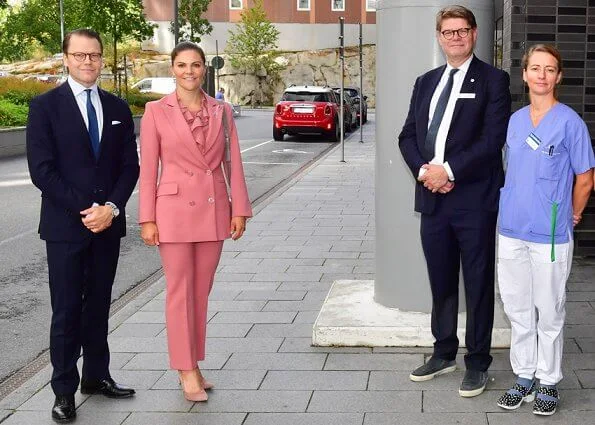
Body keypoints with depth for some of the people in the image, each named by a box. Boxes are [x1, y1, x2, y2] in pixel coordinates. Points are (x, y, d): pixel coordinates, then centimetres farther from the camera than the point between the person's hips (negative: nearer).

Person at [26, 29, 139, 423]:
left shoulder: (117, 107, 9)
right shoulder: (46, 106, -3)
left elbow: (130, 165, 6)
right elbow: (42, 169, -10)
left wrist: (111, 207, -9)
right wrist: (84, 210, -15)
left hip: (108, 223, 4)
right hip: (65, 226, -4)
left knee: (99, 305, 13)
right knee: (67, 312, 1)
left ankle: (97, 375, 26)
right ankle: (64, 391, 11)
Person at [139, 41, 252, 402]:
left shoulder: (222, 111, 5)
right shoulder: (156, 111, -3)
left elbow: (233, 163, 6)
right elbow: (148, 170, -3)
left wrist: (240, 209, 1)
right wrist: (147, 219, -6)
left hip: (214, 209, 3)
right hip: (174, 208, -3)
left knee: (202, 291, 11)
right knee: (180, 291, 2)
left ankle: (194, 364, 23)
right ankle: (186, 371, 11)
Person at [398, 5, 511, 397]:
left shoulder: (493, 80, -3)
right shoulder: (426, 82, 14)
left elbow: (492, 139, -13)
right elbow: (408, 135, 12)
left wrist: (449, 170, -16)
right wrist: (423, 170, -6)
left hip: (474, 199, -5)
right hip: (433, 198, 5)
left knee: (478, 285, 4)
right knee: (441, 282, 16)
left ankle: (477, 363, 16)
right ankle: (444, 353, 30)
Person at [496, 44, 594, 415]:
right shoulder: (515, 120, 8)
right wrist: (513, 211, 14)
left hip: (550, 235, -5)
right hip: (511, 231, 5)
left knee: (550, 313, 7)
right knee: (518, 309, 13)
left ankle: (549, 381, 20)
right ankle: (525, 376, 26)